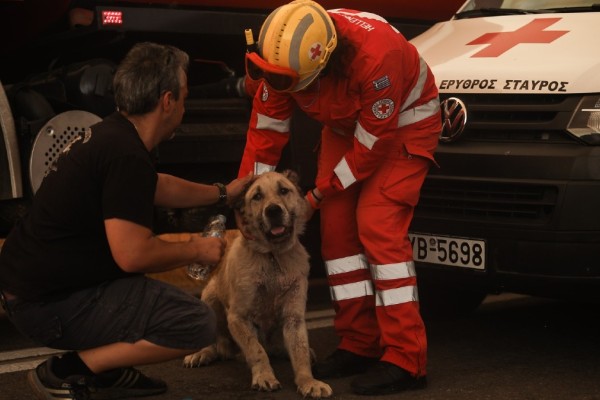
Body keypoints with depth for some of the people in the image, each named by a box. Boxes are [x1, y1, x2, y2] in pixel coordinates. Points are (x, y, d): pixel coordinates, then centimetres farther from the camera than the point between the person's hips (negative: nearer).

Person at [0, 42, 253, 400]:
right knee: (199, 324, -15)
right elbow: (132, 256, -26)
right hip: (49, 304, -10)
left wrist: (223, 192, 34)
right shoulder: (128, 157, -22)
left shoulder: (110, 133, 9)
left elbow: (160, 188, 28)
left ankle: (109, 371, 18)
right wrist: (196, 250, -9)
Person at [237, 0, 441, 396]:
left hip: (404, 124, -6)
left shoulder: (375, 55, -40)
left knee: (379, 227, -18)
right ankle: (360, 344, 9)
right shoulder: (284, 56, -21)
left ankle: (405, 359, -17)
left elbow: (372, 144, -28)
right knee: (337, 228, 0)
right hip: (345, 126, 7)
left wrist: (318, 194, -18)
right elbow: (265, 130, -8)